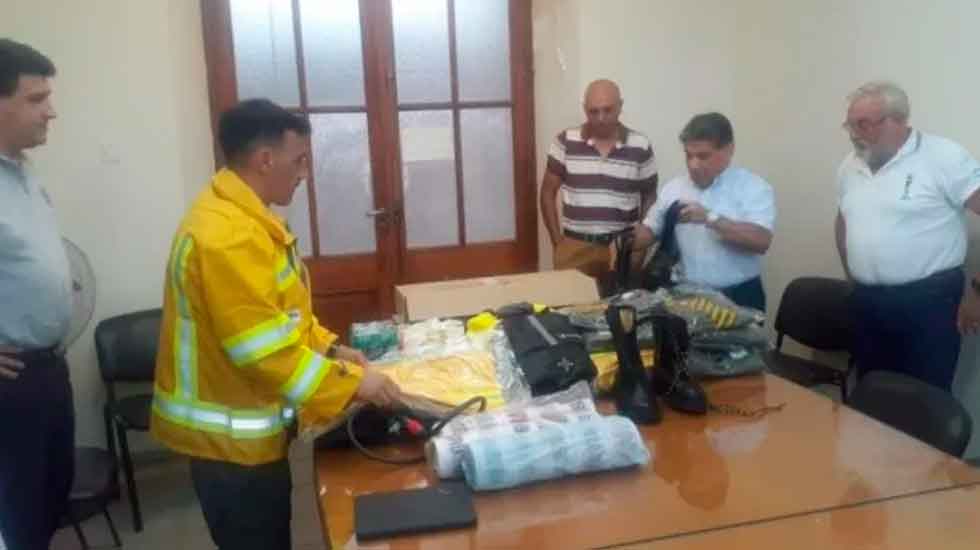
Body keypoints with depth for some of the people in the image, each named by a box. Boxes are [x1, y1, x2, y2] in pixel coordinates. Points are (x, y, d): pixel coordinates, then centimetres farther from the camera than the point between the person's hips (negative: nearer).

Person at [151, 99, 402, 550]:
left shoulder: (243, 216, 7)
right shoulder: (227, 236, -27)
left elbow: (277, 314, 16)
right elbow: (265, 352, -28)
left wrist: (329, 348, 6)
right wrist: (351, 384, -22)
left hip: (248, 429, 10)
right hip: (230, 437, -10)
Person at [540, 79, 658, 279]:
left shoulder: (640, 147, -1)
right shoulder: (566, 142, -2)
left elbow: (649, 197, 9)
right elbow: (548, 193, 4)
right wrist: (557, 241, -1)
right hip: (575, 248, 0)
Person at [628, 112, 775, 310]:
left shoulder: (753, 187, -6)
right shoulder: (673, 187, 7)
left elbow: (761, 241, -19)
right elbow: (649, 230, 12)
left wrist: (710, 218, -25)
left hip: (738, 298, -3)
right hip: (685, 294, 3)